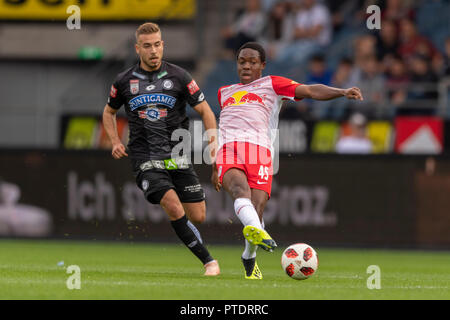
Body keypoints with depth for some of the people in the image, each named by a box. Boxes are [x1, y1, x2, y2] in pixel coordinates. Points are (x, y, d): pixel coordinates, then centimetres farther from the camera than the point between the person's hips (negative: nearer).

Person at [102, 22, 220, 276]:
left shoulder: (179, 77, 1)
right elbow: (109, 112, 22)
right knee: (174, 207, -24)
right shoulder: (125, 81, 4)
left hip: (178, 156, 1)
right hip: (145, 159, -1)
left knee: (198, 216, -2)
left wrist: (213, 143, -9)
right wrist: (116, 142, 7)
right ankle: (209, 261, -16)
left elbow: (206, 112, 6)